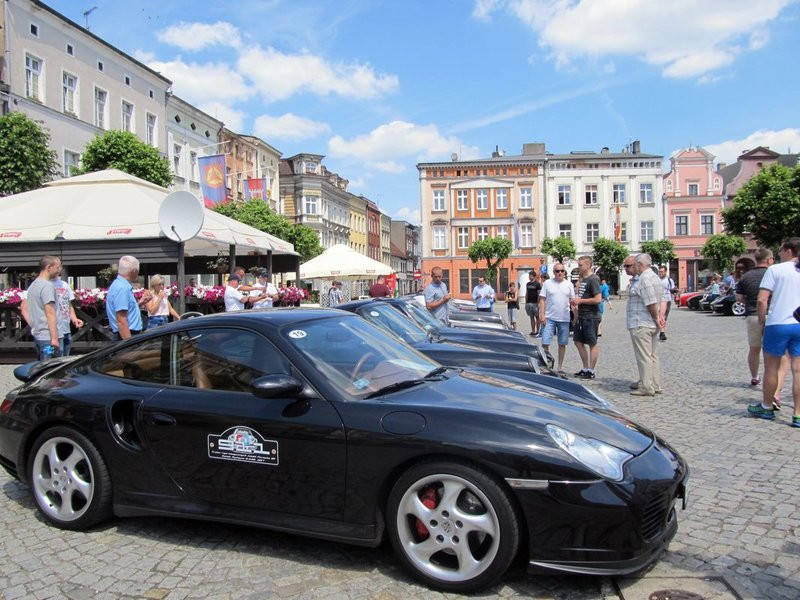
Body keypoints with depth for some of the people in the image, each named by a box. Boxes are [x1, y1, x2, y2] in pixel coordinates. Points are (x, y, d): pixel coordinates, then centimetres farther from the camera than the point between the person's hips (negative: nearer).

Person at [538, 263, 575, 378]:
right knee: (545, 343, -7)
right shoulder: (547, 283, 1)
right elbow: (542, 300, 0)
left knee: (562, 344, 8)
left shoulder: (569, 285, 7)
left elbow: (572, 301, 10)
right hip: (549, 318, -2)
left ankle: (560, 368, 19)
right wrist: (542, 315, -9)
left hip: (564, 319, 2)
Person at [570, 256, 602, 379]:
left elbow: (598, 299, -22)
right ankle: (585, 369, 22)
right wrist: (576, 302, 6)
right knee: (578, 341, 12)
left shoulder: (593, 280, -14)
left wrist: (580, 300, -16)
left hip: (591, 317, -10)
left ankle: (591, 371, 7)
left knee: (592, 344, 0)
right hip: (581, 316, 10)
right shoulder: (582, 279, 14)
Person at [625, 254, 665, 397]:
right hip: (652, 325, 11)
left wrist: (656, 318, -10)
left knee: (644, 357, -4)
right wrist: (660, 317, 6)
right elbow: (661, 301, 14)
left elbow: (651, 304, -22)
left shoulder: (644, 279, -19)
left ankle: (647, 387, 0)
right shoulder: (654, 277, 16)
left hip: (641, 325, -11)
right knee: (651, 356, 17)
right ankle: (654, 385, 25)